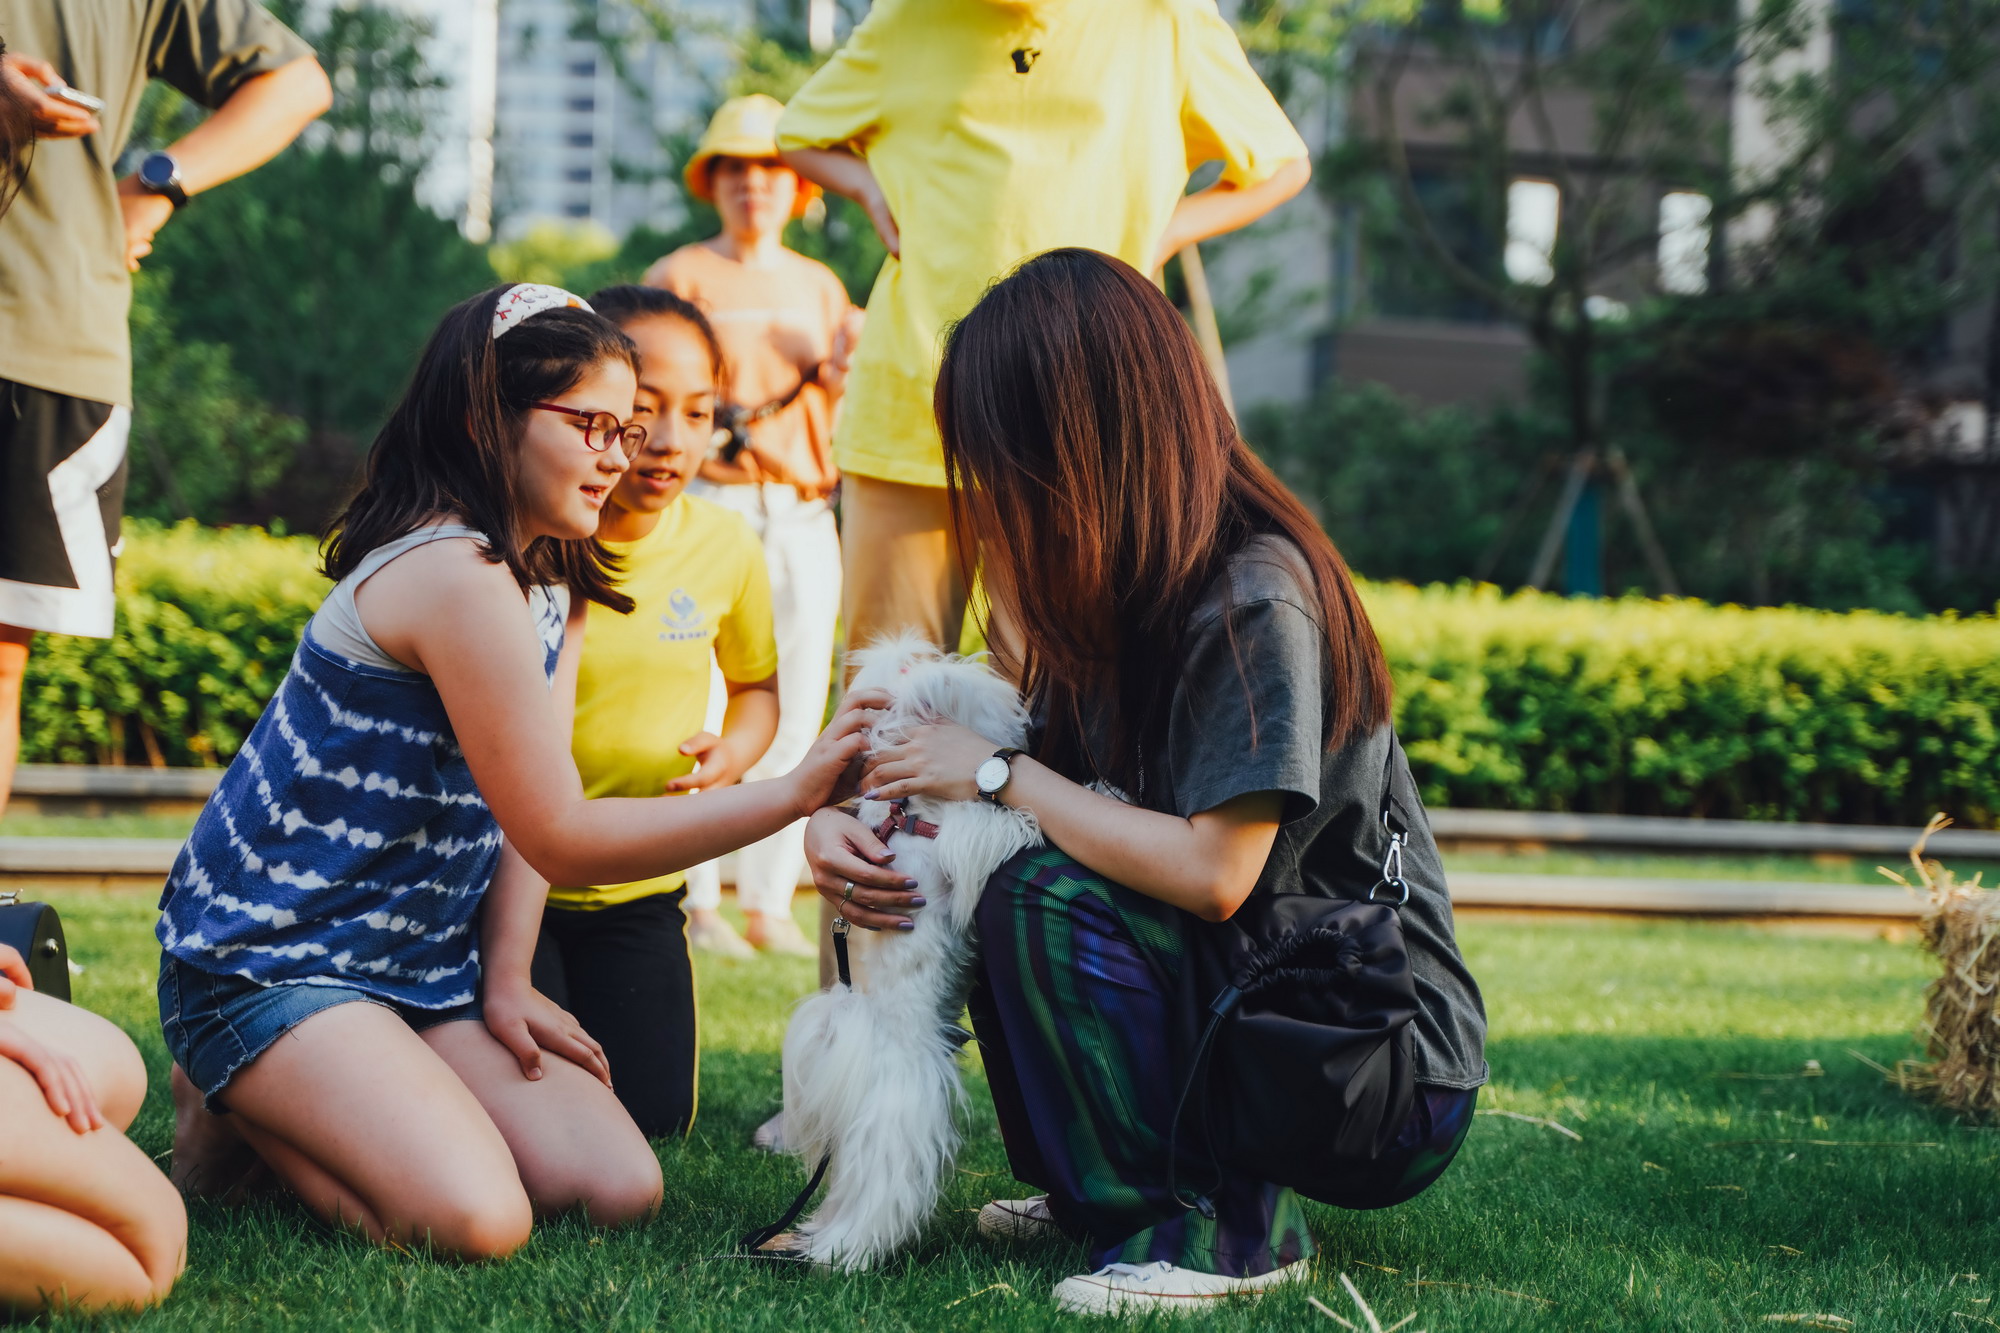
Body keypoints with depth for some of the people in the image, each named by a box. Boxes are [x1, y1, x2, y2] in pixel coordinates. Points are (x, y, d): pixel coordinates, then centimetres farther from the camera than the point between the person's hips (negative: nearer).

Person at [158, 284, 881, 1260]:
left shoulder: (551, 583, 12)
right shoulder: (454, 574, -22)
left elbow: (532, 810, 7)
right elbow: (562, 839, -21)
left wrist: (505, 984, -7)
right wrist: (796, 792, -22)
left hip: (418, 962, 9)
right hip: (267, 958, -9)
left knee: (619, 1190, -8)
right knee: (477, 1221, -28)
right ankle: (239, 1107, 1)